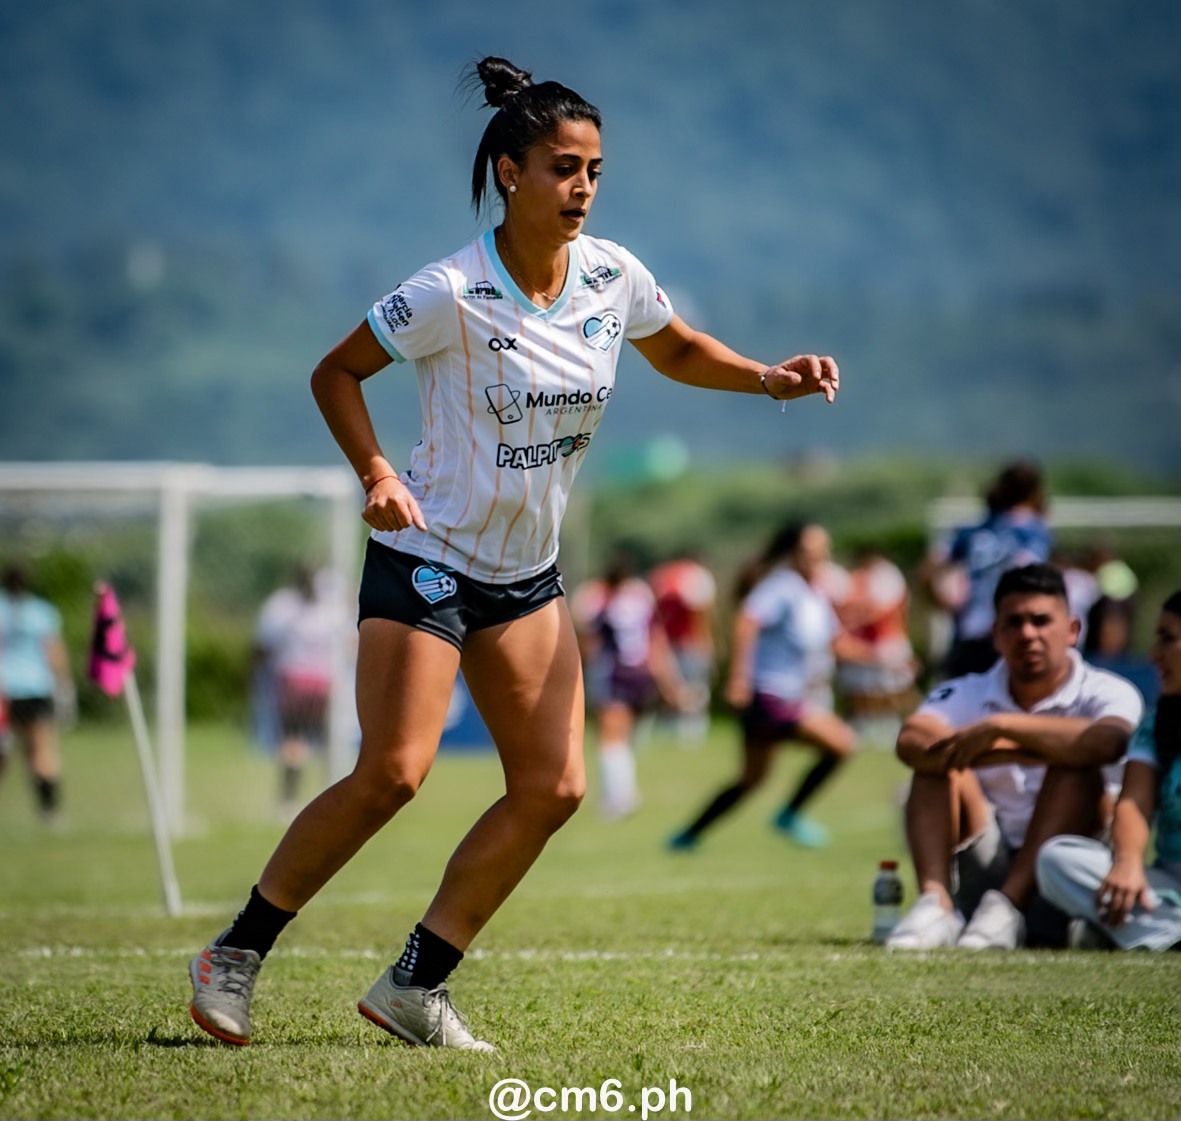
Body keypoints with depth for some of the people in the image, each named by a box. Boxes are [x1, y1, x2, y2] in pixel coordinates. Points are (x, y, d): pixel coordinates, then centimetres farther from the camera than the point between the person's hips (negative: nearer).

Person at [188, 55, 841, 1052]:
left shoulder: (613, 276, -1)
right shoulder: (451, 295, -18)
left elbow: (679, 351, 19)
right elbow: (336, 372, -6)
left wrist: (769, 379, 2)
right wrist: (377, 472, -20)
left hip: (528, 575, 6)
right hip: (427, 558, -6)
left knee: (554, 788, -3)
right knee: (392, 774, -16)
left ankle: (416, 986, 6)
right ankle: (236, 954, 0)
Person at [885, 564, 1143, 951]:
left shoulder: (1106, 694, -2)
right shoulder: (966, 694, 6)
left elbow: (1106, 742, -29)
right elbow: (910, 742, -17)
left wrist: (1003, 726, -27)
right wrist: (1015, 752, -26)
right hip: (981, 872, 2)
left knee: (1078, 769, -22)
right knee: (939, 763, -13)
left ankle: (1006, 906, -35)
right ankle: (936, 904, -33)